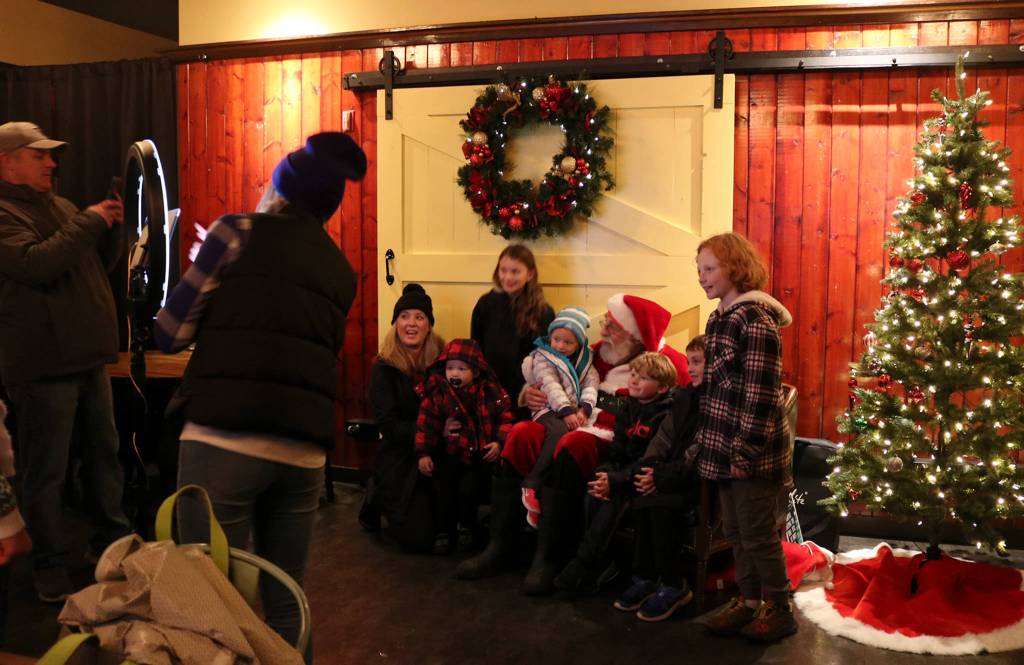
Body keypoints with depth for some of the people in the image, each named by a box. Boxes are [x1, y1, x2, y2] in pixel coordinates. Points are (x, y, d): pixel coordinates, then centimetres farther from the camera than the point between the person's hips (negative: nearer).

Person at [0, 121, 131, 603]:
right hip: (43, 365, -8)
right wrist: (88, 223, -17)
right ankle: (51, 570, 12)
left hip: (88, 358, 8)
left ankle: (113, 541, 32)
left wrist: (111, 227, 3)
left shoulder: (59, 206, 16)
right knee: (45, 471, 1)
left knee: (106, 455, 17)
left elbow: (101, 265, 20)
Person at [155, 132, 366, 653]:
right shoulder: (341, 270, 16)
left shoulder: (239, 232, 3)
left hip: (224, 441, -5)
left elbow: (170, 335, 4)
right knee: (283, 602, 16)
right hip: (304, 450, 5)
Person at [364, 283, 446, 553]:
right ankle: (378, 497, 18)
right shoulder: (384, 367, -6)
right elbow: (389, 426, -13)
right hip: (400, 459, -2)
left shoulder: (442, 359, 0)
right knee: (418, 538, -11)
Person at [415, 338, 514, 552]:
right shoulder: (437, 394, -5)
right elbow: (426, 424, -5)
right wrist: (423, 453, -9)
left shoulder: (490, 391, -4)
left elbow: (505, 417, 0)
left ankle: (470, 530, 9)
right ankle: (448, 533, 16)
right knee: (446, 490, -6)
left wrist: (499, 442, -11)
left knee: (469, 490, -15)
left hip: (481, 455, -1)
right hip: (450, 455, 1)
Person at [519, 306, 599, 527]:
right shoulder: (543, 357, 4)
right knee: (559, 432, -38)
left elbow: (591, 383, 7)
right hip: (550, 410, -5)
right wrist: (566, 412, -19)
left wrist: (584, 409, -10)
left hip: (575, 412, 5)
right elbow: (551, 386, -8)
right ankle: (531, 483, -28)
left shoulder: (584, 359, 18)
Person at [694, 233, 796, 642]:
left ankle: (780, 610, 19)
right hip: (726, 445, 9)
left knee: (759, 535, 3)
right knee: (735, 532, 17)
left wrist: (746, 452, -21)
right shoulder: (718, 318, 10)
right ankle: (749, 600, 30)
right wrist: (708, 440, 17)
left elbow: (760, 394, -21)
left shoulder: (755, 320, -18)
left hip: (753, 449, -9)